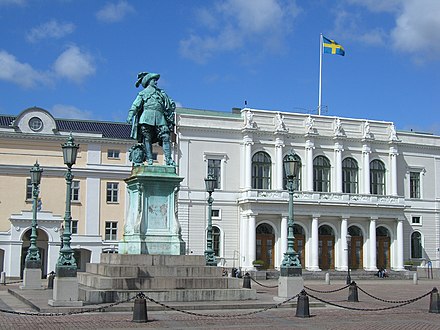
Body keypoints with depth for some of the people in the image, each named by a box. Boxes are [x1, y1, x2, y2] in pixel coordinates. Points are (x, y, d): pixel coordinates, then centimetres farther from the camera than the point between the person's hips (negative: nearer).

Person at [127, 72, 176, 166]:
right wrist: (130, 115, -7)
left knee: (166, 137, -13)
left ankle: (168, 159, -19)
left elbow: (171, 104, 27)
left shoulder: (161, 93, 30)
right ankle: (149, 159, -11)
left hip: (160, 117, 3)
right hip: (147, 116, -2)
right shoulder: (143, 93, 20)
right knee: (147, 138, -10)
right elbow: (135, 105, 9)